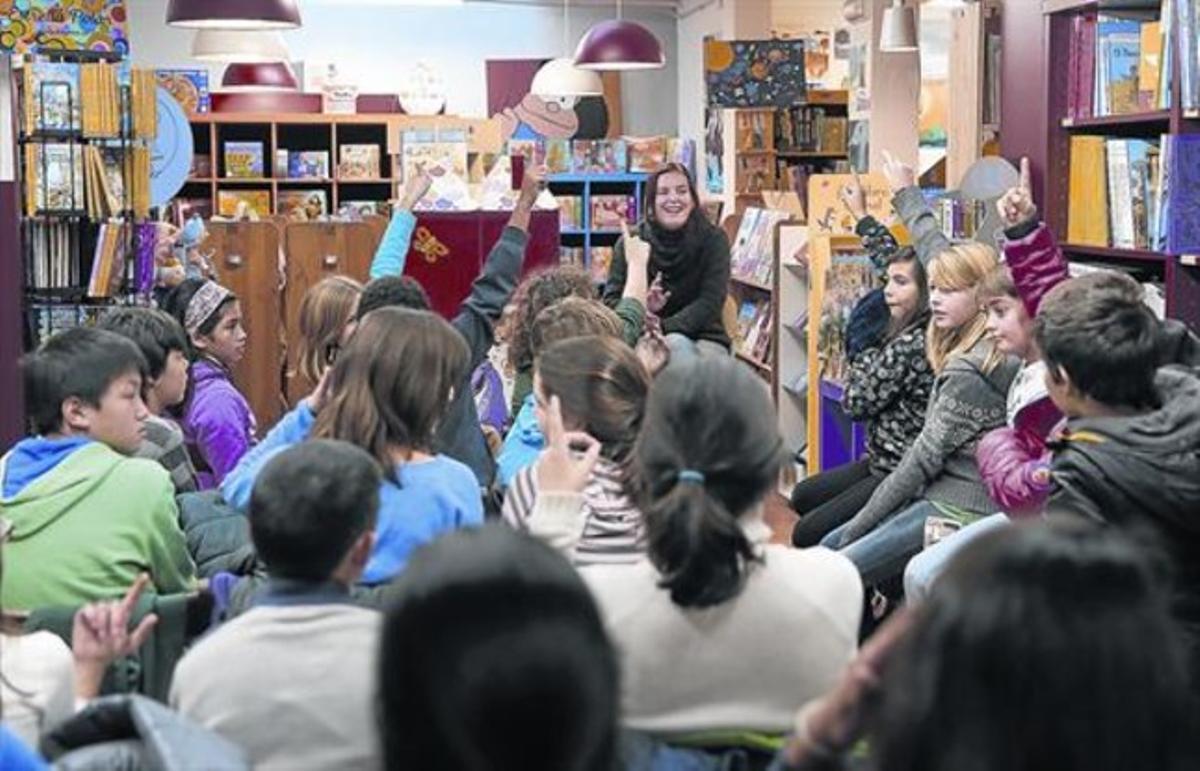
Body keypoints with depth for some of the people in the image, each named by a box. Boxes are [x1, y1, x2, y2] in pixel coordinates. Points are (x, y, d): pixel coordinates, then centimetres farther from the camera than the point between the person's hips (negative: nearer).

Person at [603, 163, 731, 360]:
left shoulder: (713, 239, -1)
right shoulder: (630, 243, 0)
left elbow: (710, 302, -11)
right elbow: (611, 300, -5)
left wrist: (662, 327, -24)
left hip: (704, 337, 0)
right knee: (677, 344, -32)